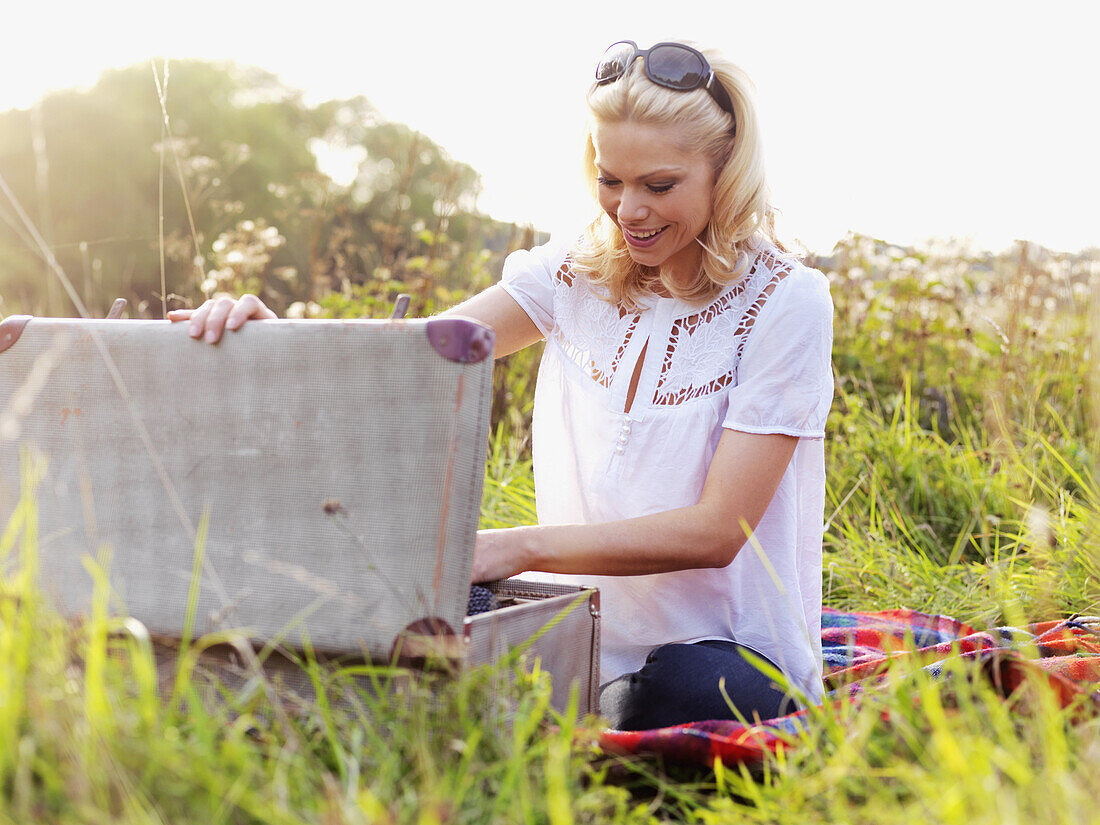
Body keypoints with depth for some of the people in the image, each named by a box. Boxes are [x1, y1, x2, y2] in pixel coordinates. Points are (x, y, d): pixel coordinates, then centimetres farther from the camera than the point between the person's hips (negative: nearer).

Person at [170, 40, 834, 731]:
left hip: (730, 656, -3)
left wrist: (518, 547, -28)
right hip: (583, 636, 3)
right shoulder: (574, 273, 4)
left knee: (680, 688, -36)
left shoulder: (784, 301, -9)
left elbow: (717, 529, -16)